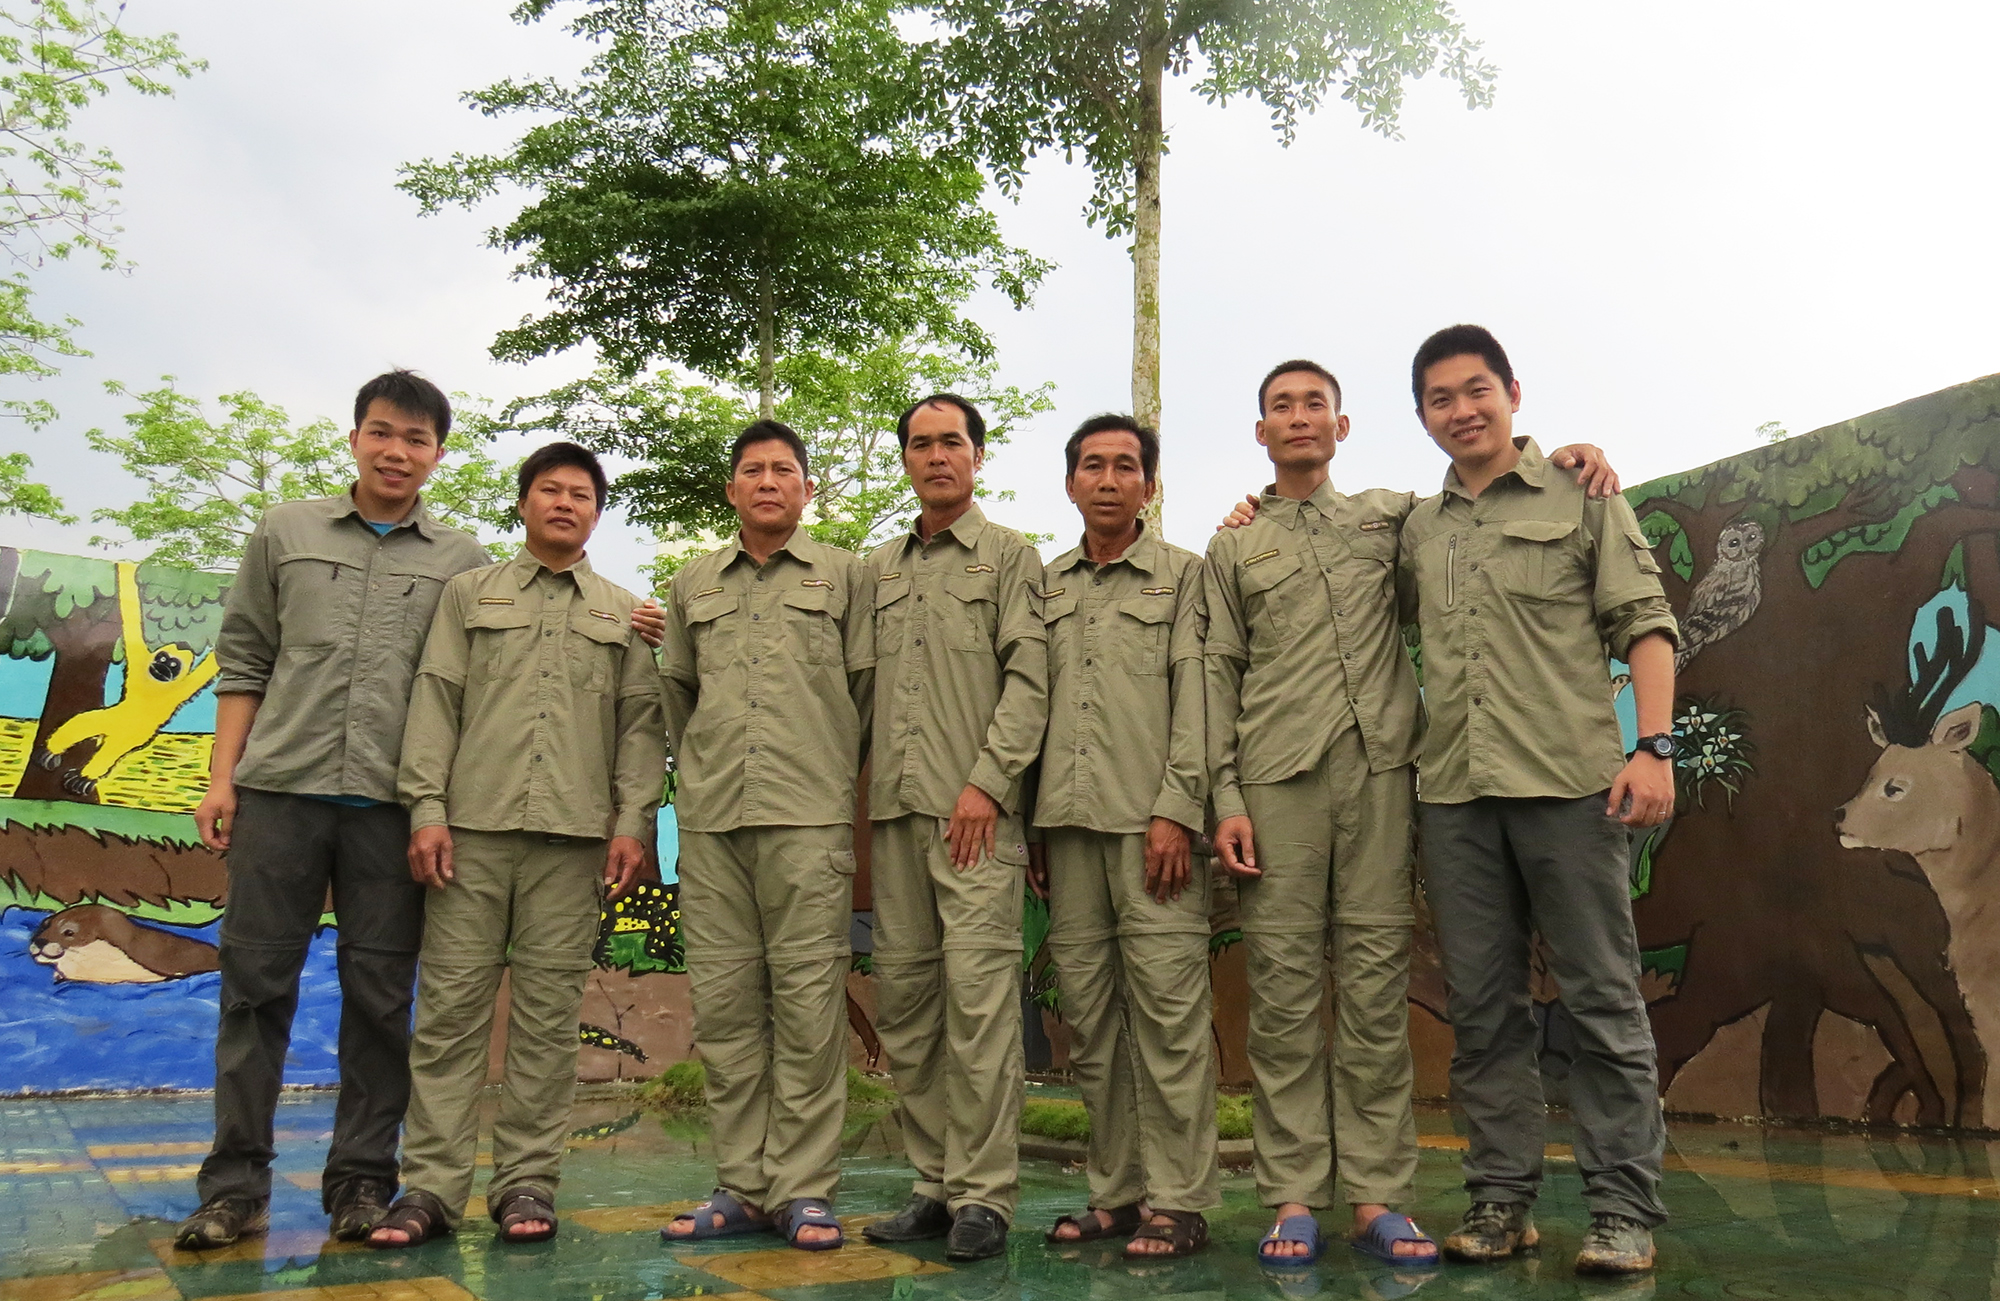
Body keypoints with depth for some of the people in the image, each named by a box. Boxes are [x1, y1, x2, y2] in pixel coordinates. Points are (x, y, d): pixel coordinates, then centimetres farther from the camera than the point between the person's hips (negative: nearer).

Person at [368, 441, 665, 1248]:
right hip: (474, 825, 0)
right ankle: (432, 1186, 6)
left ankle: (527, 1182, 9)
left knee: (549, 1012, 2)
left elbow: (641, 724, 9)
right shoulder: (470, 594, 15)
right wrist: (427, 807, -4)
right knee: (451, 1003, 0)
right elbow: (435, 702, 7)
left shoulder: (623, 613, 15)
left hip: (573, 834, 0)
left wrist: (633, 822, -2)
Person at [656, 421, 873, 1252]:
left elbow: (867, 689, 9)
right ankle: (743, 1187, 14)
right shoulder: (693, 585, 18)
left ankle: (803, 1190, 4)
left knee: (807, 1004, -4)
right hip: (710, 819, 4)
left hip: (808, 818, -3)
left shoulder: (844, 576, 9)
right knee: (723, 1004, 5)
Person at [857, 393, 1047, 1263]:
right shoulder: (879, 568, 20)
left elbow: (1029, 678, -4)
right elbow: (861, 682, 20)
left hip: (975, 808, -5)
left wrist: (987, 780, -14)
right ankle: (934, 1182, 16)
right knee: (902, 996, 6)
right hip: (894, 808, 6)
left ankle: (983, 1194, -1)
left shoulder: (1010, 556, 6)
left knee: (978, 993, -9)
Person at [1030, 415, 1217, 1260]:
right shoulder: (1045, 587, 18)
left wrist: (1176, 810, -12)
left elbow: (1196, 697, -2)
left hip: (1150, 820, -4)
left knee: (1168, 1009, -5)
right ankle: (1115, 1191, 17)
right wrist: (1028, 824, 11)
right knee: (1089, 1013, 7)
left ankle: (1179, 1199, 5)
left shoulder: (1183, 573, 6)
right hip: (1068, 823, 4)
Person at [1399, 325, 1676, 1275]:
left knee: (1602, 998, 0)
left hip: (1569, 779, -3)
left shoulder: (1581, 499, 7)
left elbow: (1644, 622, 1)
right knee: (1482, 1006, 7)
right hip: (1454, 793, 4)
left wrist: (1654, 745, -12)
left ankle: (1624, 1210, 9)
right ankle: (1501, 1197, 17)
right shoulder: (1415, 530, 17)